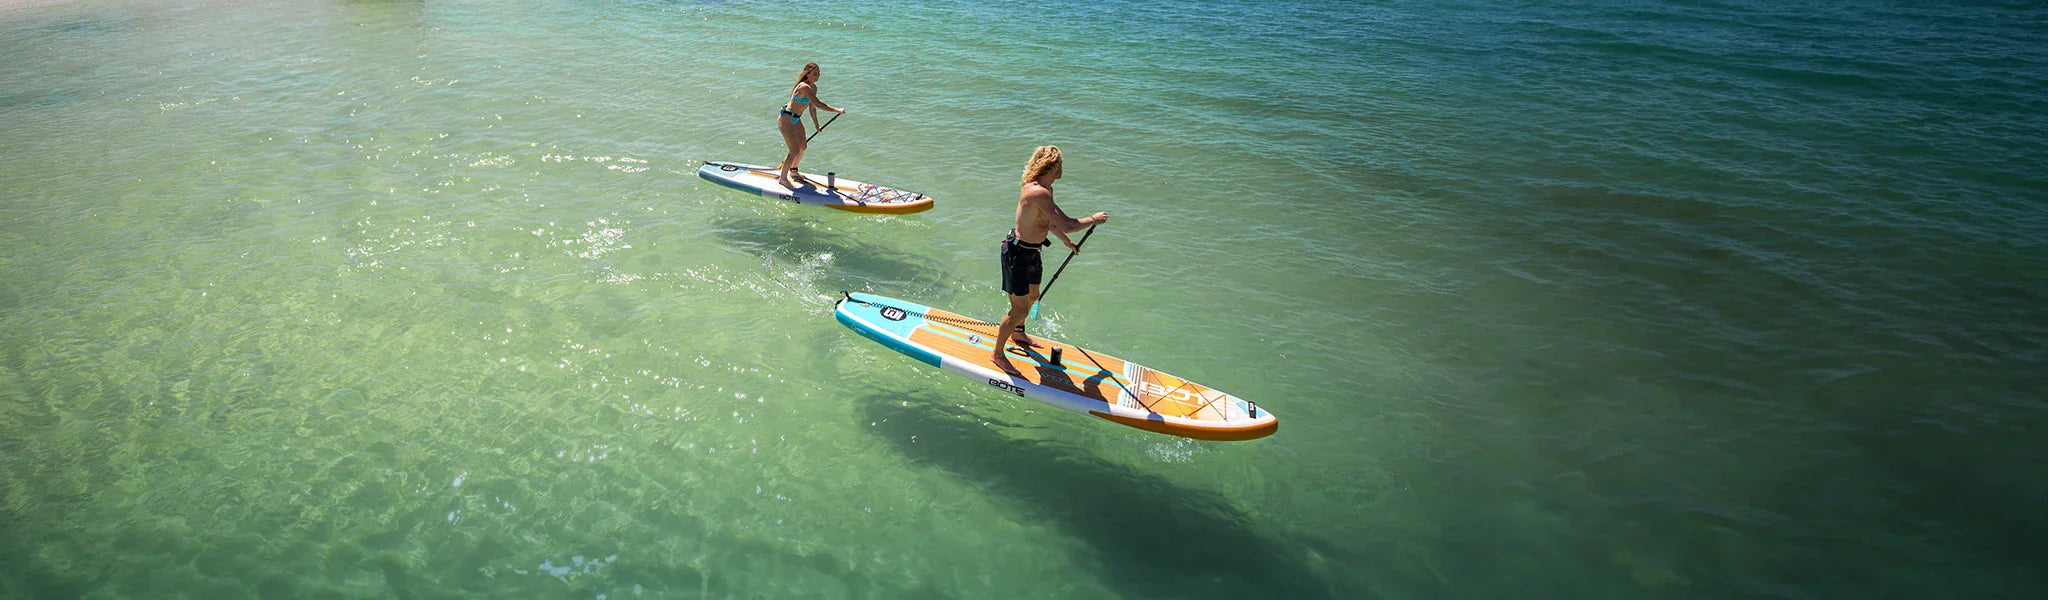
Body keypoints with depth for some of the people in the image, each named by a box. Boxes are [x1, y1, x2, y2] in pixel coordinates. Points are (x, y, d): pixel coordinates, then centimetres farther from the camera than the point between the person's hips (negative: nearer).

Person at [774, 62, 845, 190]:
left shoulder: (814, 88, 4)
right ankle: (782, 178, 6)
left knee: (803, 147, 19)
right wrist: (837, 110, -32)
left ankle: (793, 170, 42)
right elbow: (818, 104, -32)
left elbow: (812, 108, 14)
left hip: (796, 119, 10)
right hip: (786, 119, -10)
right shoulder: (804, 87, -26)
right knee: (795, 151, -10)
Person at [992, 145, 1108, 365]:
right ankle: (997, 354, 15)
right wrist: (1093, 219, -17)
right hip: (1018, 254, -10)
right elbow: (1067, 225, -33)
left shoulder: (1045, 190, 5)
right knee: (1020, 310, -2)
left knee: (1032, 297, 29)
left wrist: (1067, 242, 34)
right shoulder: (1038, 193, -29)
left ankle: (1018, 333, 54)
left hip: (1031, 252, 10)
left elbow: (1048, 222, 23)